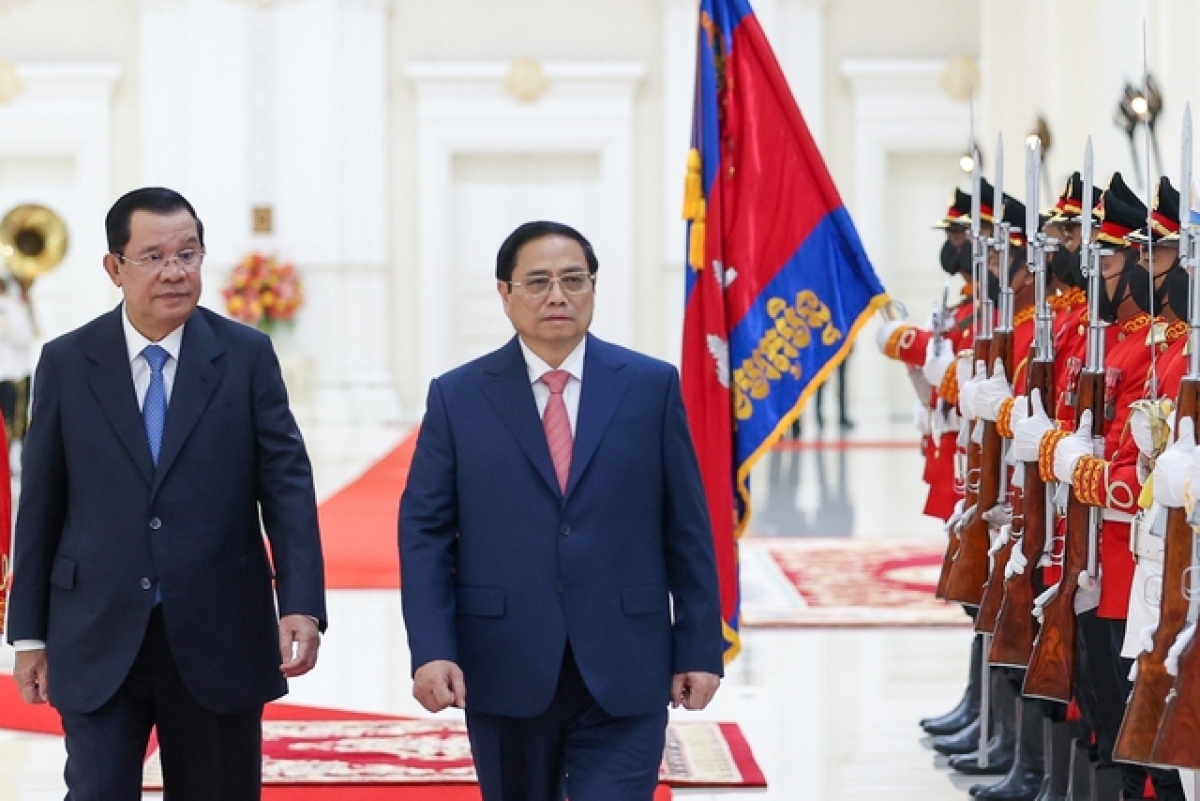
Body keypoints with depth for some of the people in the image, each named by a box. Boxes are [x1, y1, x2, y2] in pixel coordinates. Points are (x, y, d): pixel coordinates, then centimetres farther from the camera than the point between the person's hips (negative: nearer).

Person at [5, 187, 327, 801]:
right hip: (98, 641, 0)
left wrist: (301, 605, -15)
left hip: (218, 640, 0)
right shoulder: (66, 363, 2)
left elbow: (287, 482, -3)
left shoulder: (247, 356, 1)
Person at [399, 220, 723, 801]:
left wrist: (699, 648, 0)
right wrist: (430, 650, -10)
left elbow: (688, 529, 4)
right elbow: (424, 531, 1)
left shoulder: (651, 387, 3)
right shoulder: (457, 397, 4)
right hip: (504, 674, 1)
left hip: (624, 676, -1)